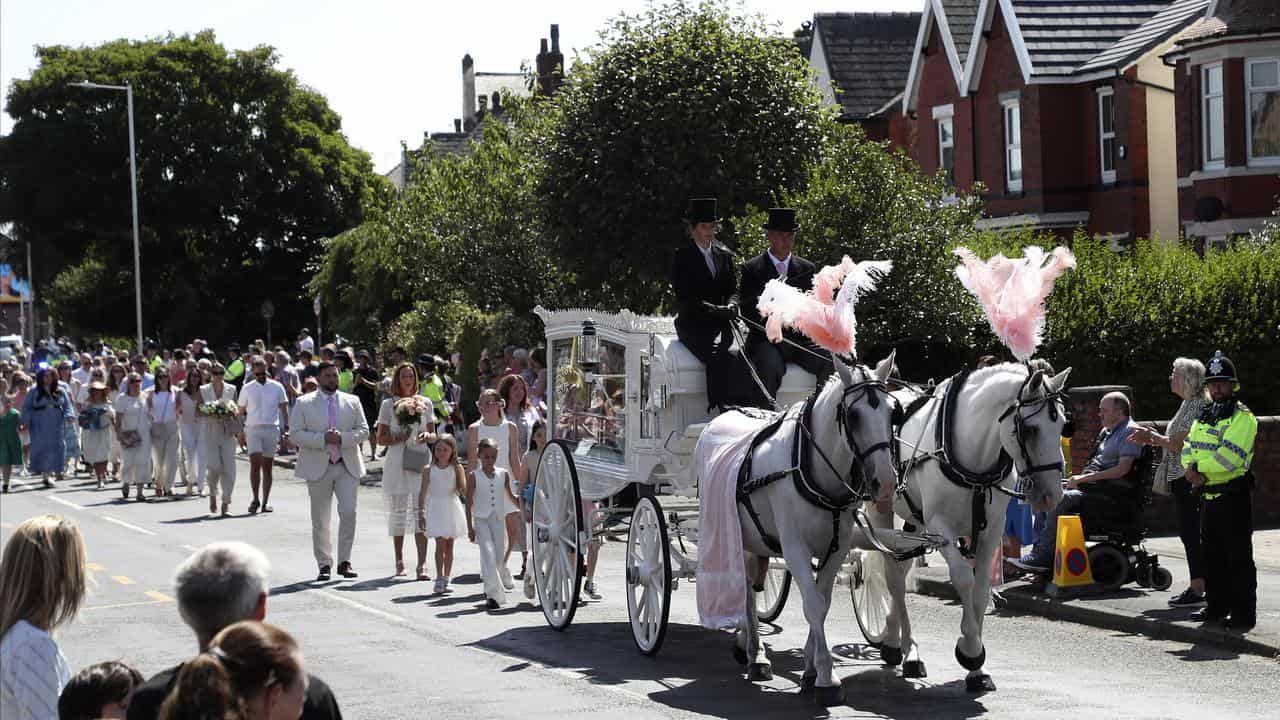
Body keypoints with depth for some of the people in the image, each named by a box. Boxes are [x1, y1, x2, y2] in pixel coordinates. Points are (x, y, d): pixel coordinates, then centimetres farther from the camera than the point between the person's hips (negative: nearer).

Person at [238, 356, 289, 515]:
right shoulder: (247, 388, 6)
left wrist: (287, 428, -2)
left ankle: (265, 502, 8)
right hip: (253, 429, -1)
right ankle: (255, 499, -3)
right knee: (255, 464, -12)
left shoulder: (277, 387, 6)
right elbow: (241, 411, 10)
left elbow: (284, 409, 8)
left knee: (267, 467, 4)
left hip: (272, 429, 1)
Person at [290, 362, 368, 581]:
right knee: (320, 520, 4)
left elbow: (363, 430, 5)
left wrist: (342, 437, -14)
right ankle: (324, 565, 14)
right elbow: (297, 434, -5)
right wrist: (323, 438, -18)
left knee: (349, 513, -10)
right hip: (318, 467, -1)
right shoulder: (304, 403, 3)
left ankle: (344, 561, 2)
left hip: (347, 466, 1)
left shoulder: (352, 402, 10)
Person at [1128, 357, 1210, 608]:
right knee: (1189, 531, 12)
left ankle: (1198, 590, -6)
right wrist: (1151, 439, 14)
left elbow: (1179, 445, -20)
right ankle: (1198, 586, 16)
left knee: (1190, 532, -8)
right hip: (1182, 477, 10)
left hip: (1188, 479, -10)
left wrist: (1151, 436, -8)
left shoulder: (1196, 406, -15)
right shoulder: (1189, 404, 17)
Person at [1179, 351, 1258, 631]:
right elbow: (1188, 450, 10)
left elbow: (1230, 456, -22)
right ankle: (1217, 606, 26)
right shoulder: (1204, 417, 17)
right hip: (1209, 496, 8)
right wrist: (1193, 471, -11)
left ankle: (1243, 613, -3)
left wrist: (1199, 467, -15)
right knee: (1212, 555, 15)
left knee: (1238, 558, -5)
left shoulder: (1243, 418, -9)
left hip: (1233, 497, -8)